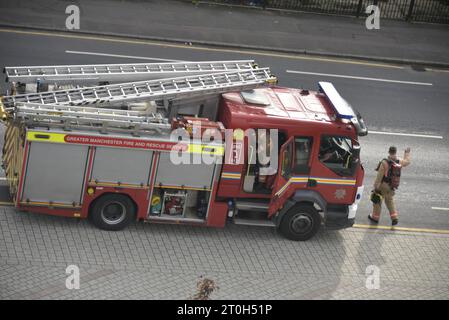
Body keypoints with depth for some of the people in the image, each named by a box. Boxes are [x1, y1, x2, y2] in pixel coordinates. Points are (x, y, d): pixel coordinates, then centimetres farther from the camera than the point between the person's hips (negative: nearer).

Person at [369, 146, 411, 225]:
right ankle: (394, 217, 11)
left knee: (377, 200, 11)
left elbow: (379, 176, -20)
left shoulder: (385, 162, -22)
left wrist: (376, 186, -15)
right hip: (392, 186, 6)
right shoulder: (399, 162, -4)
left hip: (383, 185, -5)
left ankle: (375, 217, 23)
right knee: (390, 201, 20)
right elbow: (407, 161, 19)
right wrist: (407, 153, 36)